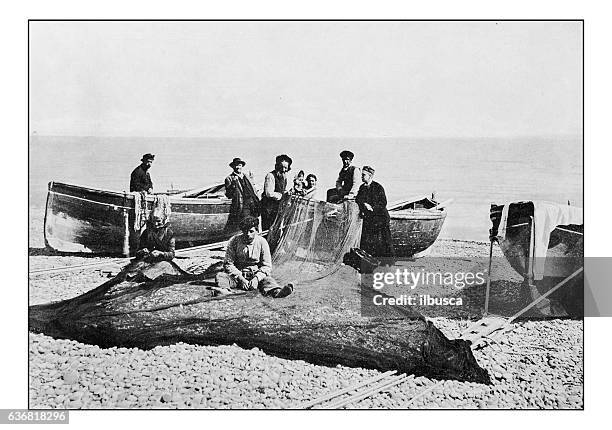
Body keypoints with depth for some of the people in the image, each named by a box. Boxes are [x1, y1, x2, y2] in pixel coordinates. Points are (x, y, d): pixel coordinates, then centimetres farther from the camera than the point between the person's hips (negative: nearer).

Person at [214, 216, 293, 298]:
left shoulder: (262, 242, -2)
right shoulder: (234, 241, -4)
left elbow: (266, 266, 0)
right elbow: (228, 264, -5)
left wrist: (256, 278, -20)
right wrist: (241, 278, -19)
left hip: (255, 274, 0)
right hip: (237, 275, 0)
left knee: (267, 279, -30)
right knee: (220, 275, -28)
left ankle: (277, 291, -61)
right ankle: (225, 290, -60)